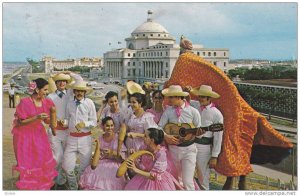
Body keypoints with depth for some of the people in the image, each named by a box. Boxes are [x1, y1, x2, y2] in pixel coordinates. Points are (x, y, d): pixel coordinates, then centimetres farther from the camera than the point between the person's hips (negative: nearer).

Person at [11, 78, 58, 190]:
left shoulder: (46, 102, -4)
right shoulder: (25, 102, -20)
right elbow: (21, 122, -17)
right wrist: (36, 118, -29)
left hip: (39, 134, 5)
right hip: (25, 135, -5)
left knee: (42, 160, 9)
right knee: (27, 163, 4)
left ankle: (42, 184, 27)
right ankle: (26, 186, 24)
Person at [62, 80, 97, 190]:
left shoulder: (89, 103, -5)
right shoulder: (70, 103, 5)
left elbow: (94, 122, -3)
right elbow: (68, 119, 12)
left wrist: (84, 123, -21)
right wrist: (64, 122, -10)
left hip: (85, 138, -2)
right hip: (72, 138, 3)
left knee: (84, 167, 8)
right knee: (67, 167, 3)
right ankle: (73, 188, 28)